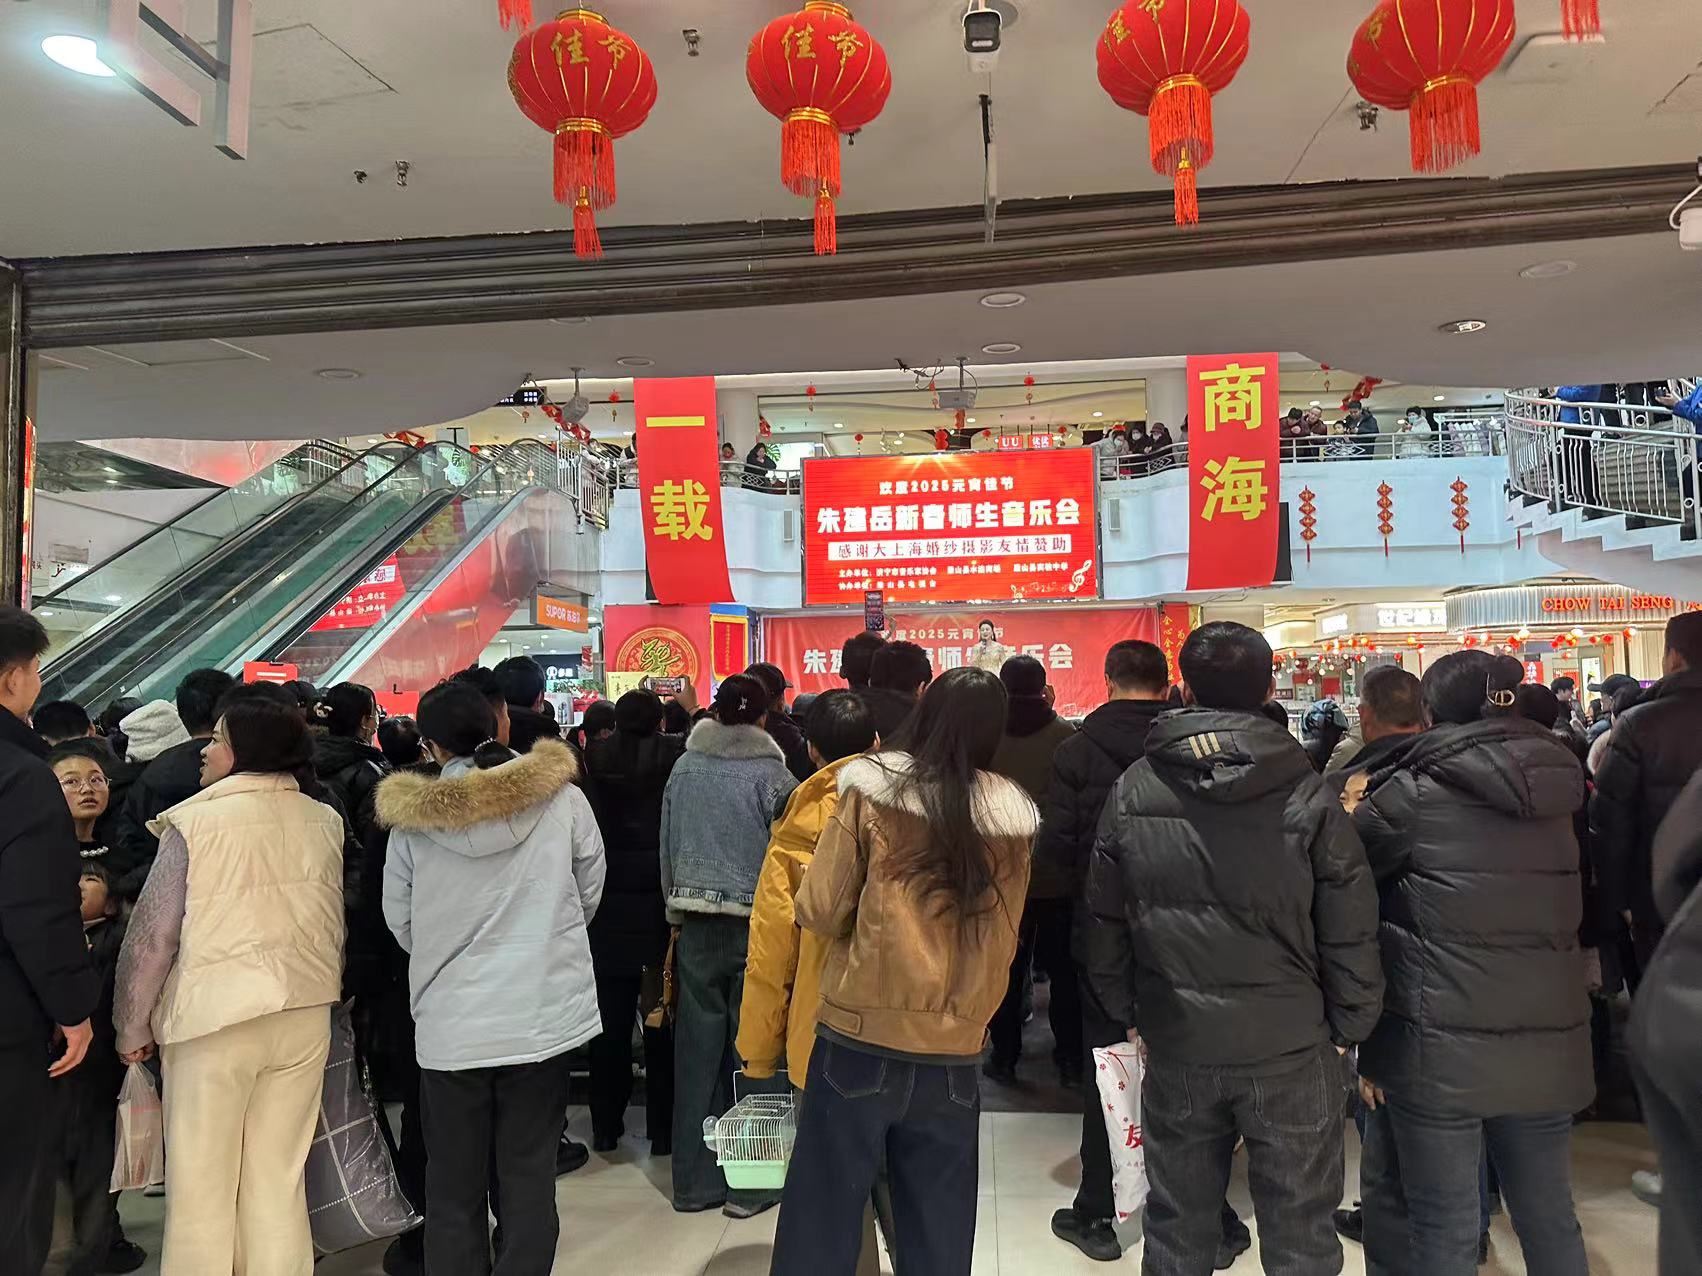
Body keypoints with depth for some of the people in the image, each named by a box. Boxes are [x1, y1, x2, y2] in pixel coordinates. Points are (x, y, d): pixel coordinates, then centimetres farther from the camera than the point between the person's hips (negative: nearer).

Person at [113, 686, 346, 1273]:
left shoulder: (195, 821, -10)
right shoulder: (325, 822, 2)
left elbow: (152, 937, -8)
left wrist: (133, 1027, 4)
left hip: (216, 1015, -4)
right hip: (306, 1013, 4)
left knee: (203, 1185, 11)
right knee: (280, 1181, 14)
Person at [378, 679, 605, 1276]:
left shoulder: (412, 815, -7)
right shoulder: (561, 796, -8)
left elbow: (399, 918, 4)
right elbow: (590, 891, 4)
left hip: (450, 1021, 1)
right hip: (543, 1013, 0)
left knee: (453, 1183, 15)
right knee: (529, 1177, 12)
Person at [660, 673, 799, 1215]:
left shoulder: (684, 767, 2)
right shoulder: (772, 773, -8)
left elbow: (667, 845, 8)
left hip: (696, 923, 3)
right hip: (756, 922, -3)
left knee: (697, 1052, 11)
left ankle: (694, 1182, 21)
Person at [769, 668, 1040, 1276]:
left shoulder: (871, 793, -9)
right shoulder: (1012, 821, 1)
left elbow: (818, 912, -5)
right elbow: (1002, 941, 10)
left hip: (860, 1039, -2)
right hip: (955, 1052, 3)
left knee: (822, 1223, 11)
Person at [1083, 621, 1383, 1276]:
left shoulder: (1132, 790, -4)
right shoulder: (1308, 793, -11)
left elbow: (1104, 919, 1)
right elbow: (1350, 931, -8)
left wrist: (1127, 1012, 12)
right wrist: (1349, 1027, 6)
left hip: (1177, 1046, 2)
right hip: (1291, 1046, -2)